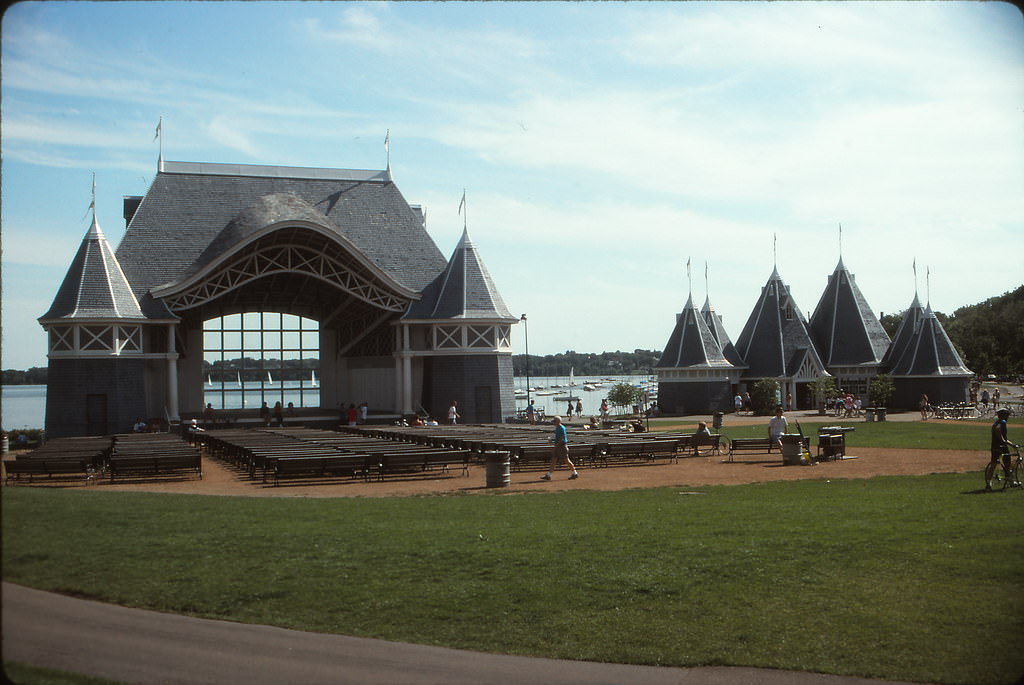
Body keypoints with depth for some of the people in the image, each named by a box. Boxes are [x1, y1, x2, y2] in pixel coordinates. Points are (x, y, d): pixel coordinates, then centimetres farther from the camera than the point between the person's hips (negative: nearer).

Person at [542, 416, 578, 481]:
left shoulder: (562, 428, -15)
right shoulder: (557, 428, 15)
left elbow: (561, 439, -21)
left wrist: (555, 446, -23)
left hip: (562, 446, -9)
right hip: (558, 447, 9)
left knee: (566, 460, -3)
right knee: (554, 460, 4)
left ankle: (575, 473, 10)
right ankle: (548, 475, 1)